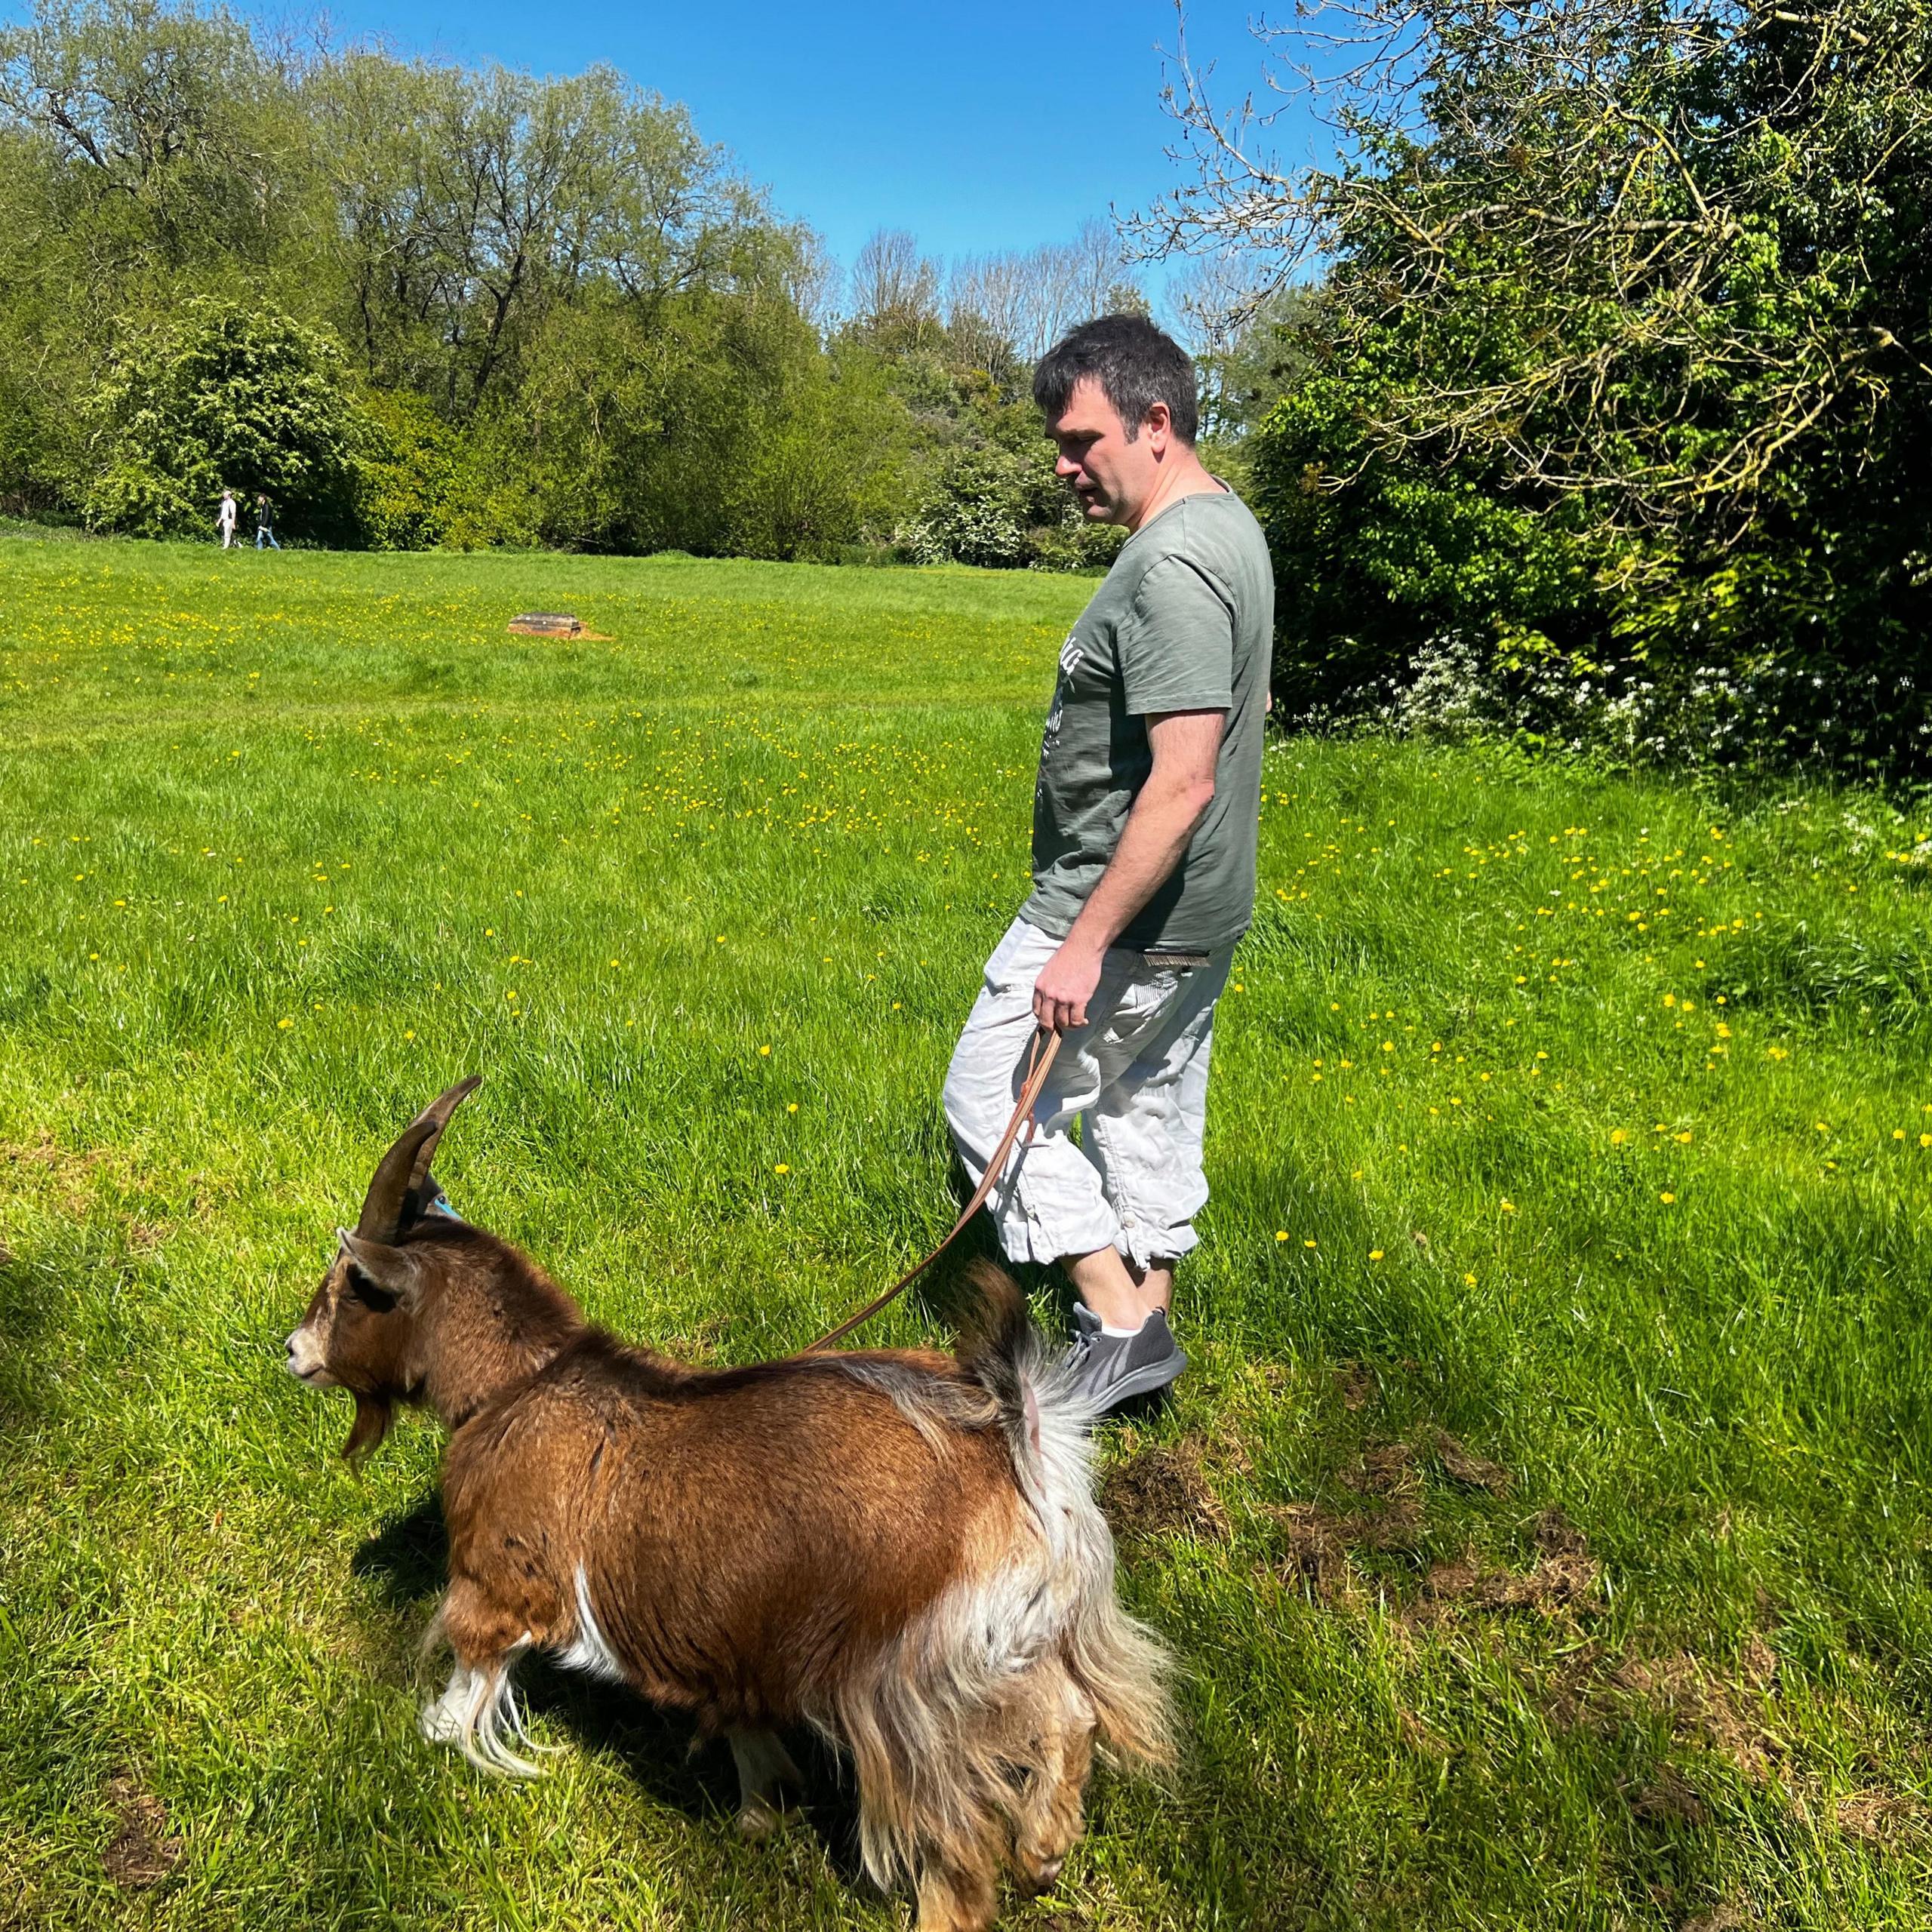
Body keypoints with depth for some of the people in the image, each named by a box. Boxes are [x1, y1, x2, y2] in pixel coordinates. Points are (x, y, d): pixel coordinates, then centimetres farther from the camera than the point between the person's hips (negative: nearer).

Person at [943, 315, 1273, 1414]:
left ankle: (1117, 1323, 5)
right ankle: (1146, 1329, 32)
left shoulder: (1173, 564, -24)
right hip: (1197, 912, 10)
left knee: (990, 1095, 2)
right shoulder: (1227, 527, 9)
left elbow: (1183, 782, -30)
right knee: (1150, 1112, 19)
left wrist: (1086, 942, -26)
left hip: (1124, 913, -10)